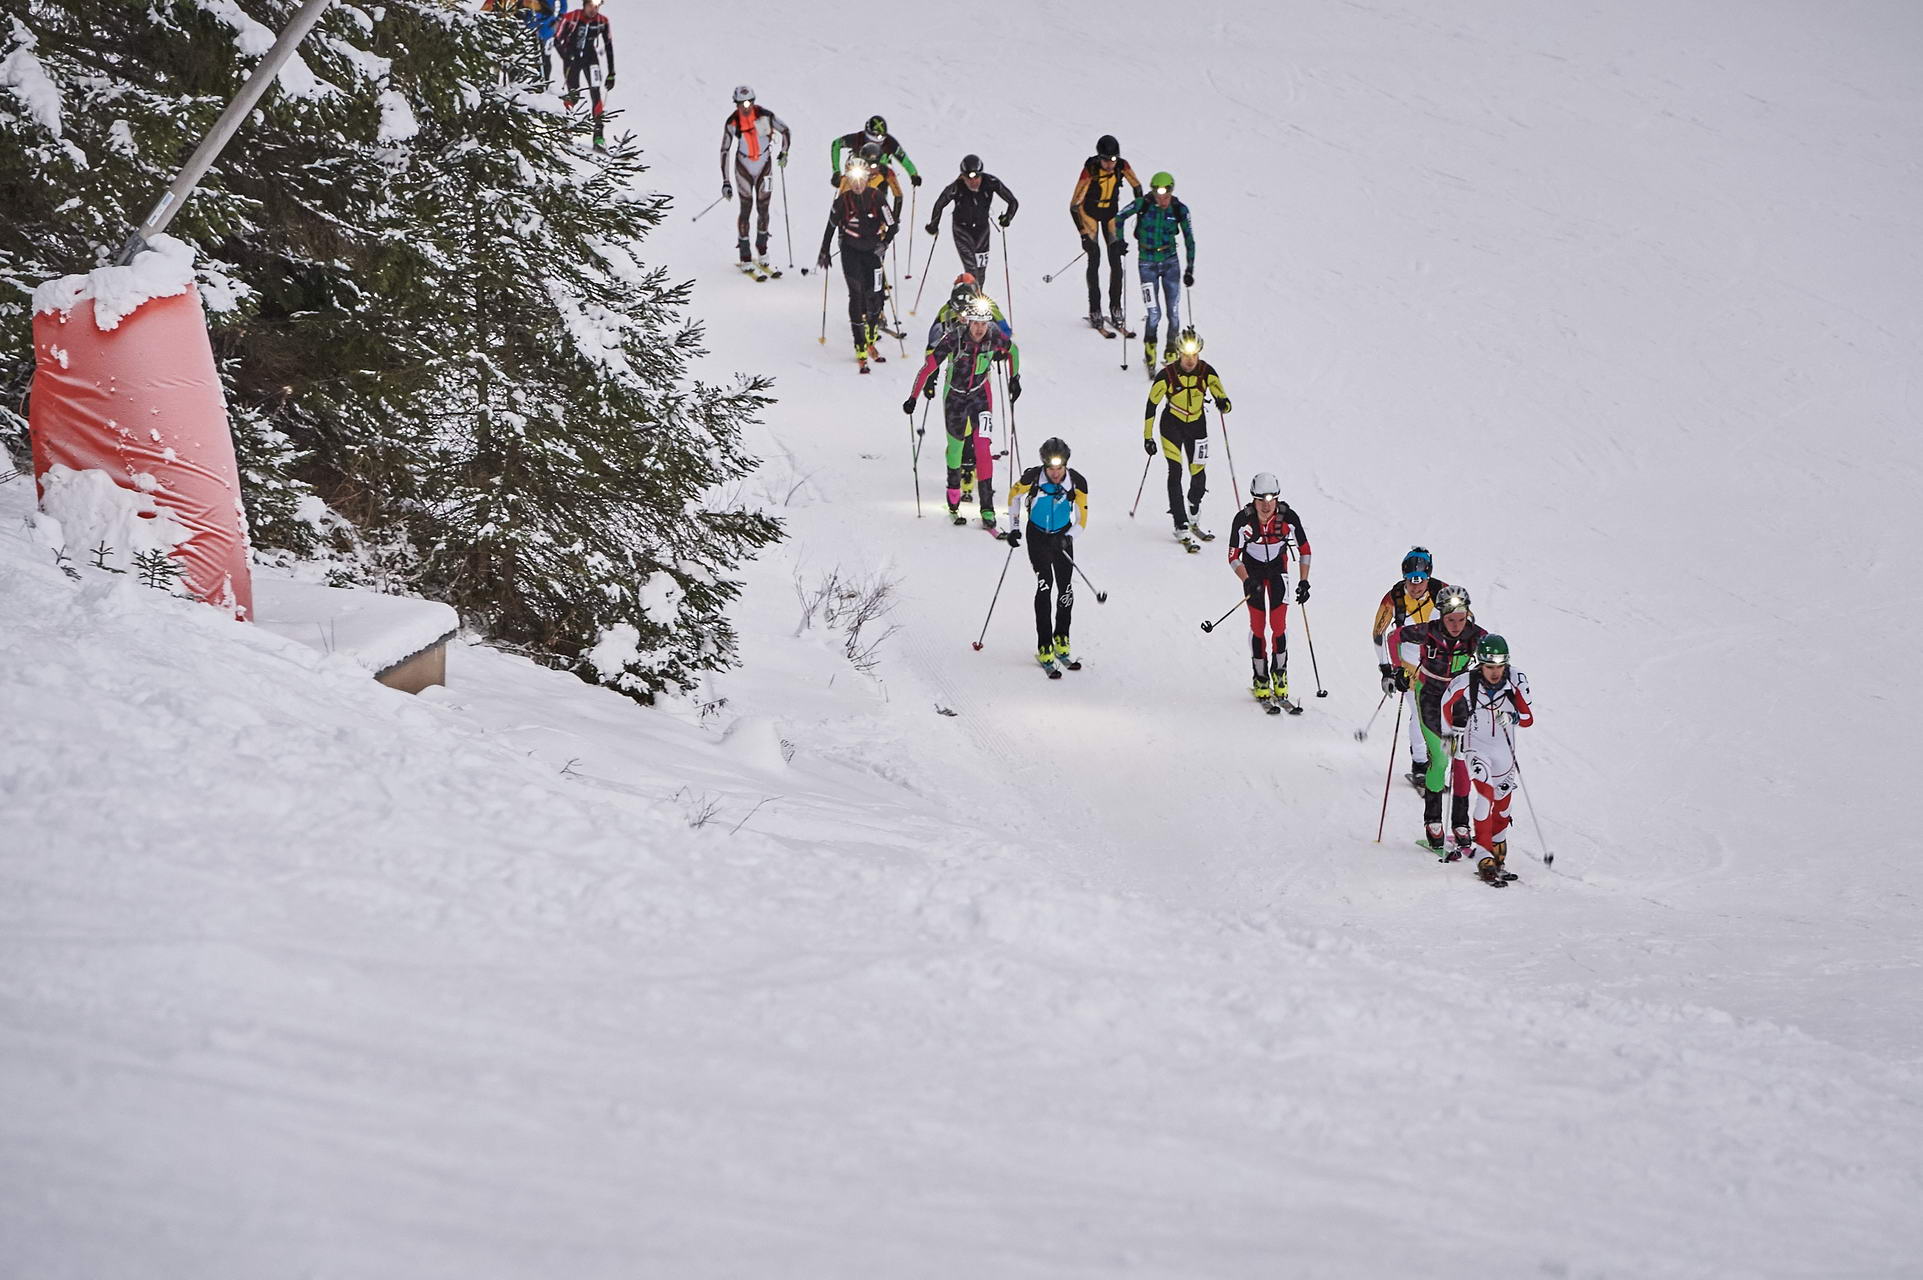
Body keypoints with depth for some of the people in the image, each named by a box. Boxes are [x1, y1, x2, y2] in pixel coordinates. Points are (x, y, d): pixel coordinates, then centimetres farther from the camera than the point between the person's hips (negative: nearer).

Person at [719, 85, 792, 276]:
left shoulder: (765, 115, -15)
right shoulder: (732, 123, -15)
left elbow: (786, 131, 1)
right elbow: (725, 151, -9)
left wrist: (784, 153, -8)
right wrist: (726, 182, -11)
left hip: (764, 164, 1)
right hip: (743, 167, -1)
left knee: (763, 209, 2)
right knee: (746, 209, -4)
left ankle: (762, 251, 21)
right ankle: (745, 258, 2)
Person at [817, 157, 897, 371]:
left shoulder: (875, 196, -7)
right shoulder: (843, 200, -8)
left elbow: (892, 225, -4)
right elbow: (831, 225, 5)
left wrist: (884, 243, -19)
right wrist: (824, 252, 8)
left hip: (872, 251, 2)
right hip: (850, 251, -2)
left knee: (874, 297, 2)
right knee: (857, 296, -7)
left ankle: (870, 342, 24)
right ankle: (861, 350, -5)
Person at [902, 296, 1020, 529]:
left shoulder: (995, 337, -17)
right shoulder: (953, 338, -25)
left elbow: (1013, 351, 5)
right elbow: (929, 365, -20)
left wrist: (1015, 380, 11)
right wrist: (913, 397, -18)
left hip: (981, 393, 1)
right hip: (954, 394, 0)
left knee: (983, 446, -15)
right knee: (955, 446, 13)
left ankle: (987, 510, -15)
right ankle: (953, 502, 36)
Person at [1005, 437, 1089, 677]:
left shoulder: (1077, 483, -17)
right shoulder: (1033, 477, -20)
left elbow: (1082, 517, -5)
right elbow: (1014, 494, 2)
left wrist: (1069, 537, -22)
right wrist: (1014, 527, 0)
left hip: (1063, 537, 2)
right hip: (1038, 537, -2)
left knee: (1066, 590, 2)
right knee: (1045, 585, -16)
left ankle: (1061, 642, 23)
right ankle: (1045, 649, -14)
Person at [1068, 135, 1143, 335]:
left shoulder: (1122, 166, -21)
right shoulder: (1090, 170, -30)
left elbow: (1136, 186, 0)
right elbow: (1074, 205, -28)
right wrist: (1084, 235, -30)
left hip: (1111, 213, 3)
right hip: (1089, 212, -3)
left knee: (1116, 260, -6)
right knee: (1094, 258, -12)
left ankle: (1115, 309, 2)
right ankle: (1094, 310, -6)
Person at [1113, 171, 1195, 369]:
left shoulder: (1179, 210, -7)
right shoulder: (1142, 204, -11)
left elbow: (1189, 239, 1)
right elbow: (1119, 218, 4)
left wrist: (1190, 269, -1)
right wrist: (1119, 241, -6)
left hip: (1170, 263, 1)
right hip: (1147, 265, -1)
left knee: (1173, 312, 1)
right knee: (1153, 314, -10)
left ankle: (1171, 352, 20)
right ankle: (1150, 352, 12)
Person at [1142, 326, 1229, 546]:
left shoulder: (1207, 372, -14)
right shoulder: (1167, 375, -21)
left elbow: (1222, 398, -4)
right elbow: (1151, 404, -11)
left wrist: (1223, 404, -29)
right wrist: (1147, 437, -9)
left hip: (1197, 424, 3)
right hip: (1172, 424, -3)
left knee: (1199, 474, 4)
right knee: (1175, 472, -13)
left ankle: (1194, 521, 27)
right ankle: (1181, 528, -11)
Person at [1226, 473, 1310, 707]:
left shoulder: (1288, 517, -22)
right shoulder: (1243, 519, -25)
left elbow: (1304, 550, -8)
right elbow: (1233, 557, -18)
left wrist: (1303, 582, -12)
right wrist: (1247, 582, -32)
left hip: (1278, 569, 1)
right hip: (1252, 570, -1)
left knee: (1279, 625, -8)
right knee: (1258, 626, -5)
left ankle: (1279, 678, 3)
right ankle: (1260, 682, 3)